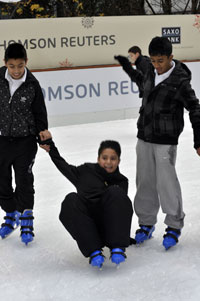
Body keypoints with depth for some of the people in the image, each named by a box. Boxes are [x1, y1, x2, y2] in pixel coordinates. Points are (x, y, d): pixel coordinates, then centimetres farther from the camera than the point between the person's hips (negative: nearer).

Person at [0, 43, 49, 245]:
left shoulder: (32, 85, -10)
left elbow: (39, 112, -1)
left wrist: (42, 131, -13)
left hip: (25, 140, -3)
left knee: (24, 181, 0)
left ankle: (26, 220, 15)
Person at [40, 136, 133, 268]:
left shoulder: (121, 181, 15)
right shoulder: (86, 171, 14)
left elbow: (122, 207, 15)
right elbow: (65, 168, 30)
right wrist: (51, 148, 28)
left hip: (108, 226, 0)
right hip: (86, 227, 1)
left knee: (115, 191, -24)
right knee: (71, 199, -27)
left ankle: (118, 247, -30)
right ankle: (93, 250, -34)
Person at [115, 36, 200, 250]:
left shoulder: (180, 81, -14)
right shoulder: (152, 73, 4)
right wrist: (129, 68, 31)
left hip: (165, 141, -6)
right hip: (144, 138, 6)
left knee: (166, 182, -4)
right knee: (145, 181, 11)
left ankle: (174, 226, 13)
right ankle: (146, 223, 25)